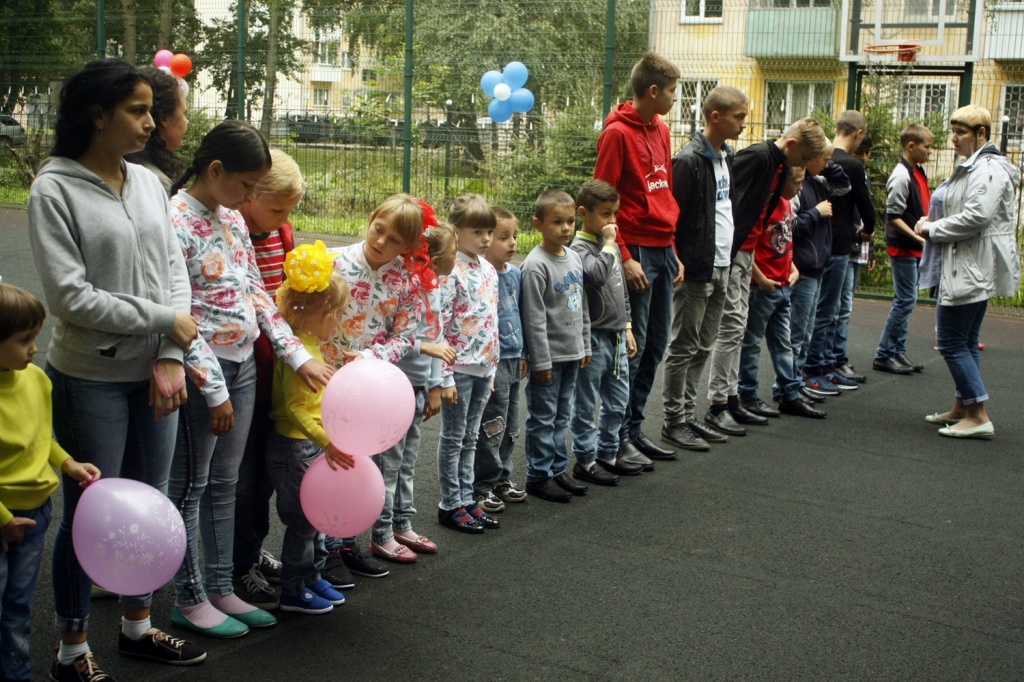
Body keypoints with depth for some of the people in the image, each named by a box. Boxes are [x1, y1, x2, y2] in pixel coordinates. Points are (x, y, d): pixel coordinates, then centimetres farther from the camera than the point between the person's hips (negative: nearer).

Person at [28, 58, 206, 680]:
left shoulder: (148, 182, 6)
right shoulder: (54, 190, -11)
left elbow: (174, 269, 4)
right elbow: (70, 295, -16)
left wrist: (171, 358, -7)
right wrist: (163, 320, -13)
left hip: (154, 372, 6)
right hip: (91, 378, -6)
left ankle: (138, 626, 33)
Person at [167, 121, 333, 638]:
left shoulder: (232, 218, 8)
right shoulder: (175, 220, -16)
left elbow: (256, 294, 13)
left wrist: (298, 355, 7)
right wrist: (213, 391, -16)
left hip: (243, 365, 8)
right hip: (202, 370, -8)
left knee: (224, 483, 14)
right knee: (190, 485, 5)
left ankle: (221, 589, 25)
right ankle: (189, 599, 17)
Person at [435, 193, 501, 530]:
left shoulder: (489, 270, 9)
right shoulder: (451, 271, -14)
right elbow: (438, 326, -16)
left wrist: (492, 367, 15)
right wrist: (444, 376, -17)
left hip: (483, 367, 7)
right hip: (459, 367, -7)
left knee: (470, 438, 14)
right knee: (454, 438, 4)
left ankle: (466, 500, 23)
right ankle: (450, 505, 13)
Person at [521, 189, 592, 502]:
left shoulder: (574, 257, 7)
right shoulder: (536, 265, -17)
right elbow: (535, 318, -17)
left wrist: (585, 346, 15)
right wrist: (541, 361, -17)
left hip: (571, 354, 8)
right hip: (549, 356, -8)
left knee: (562, 416, 16)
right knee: (543, 418, 2)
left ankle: (558, 470, 25)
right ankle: (539, 476, 10)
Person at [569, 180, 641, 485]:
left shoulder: (611, 244, 12)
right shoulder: (578, 248, -15)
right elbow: (597, 274, -35)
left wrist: (627, 327, 19)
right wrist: (608, 243, -22)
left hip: (616, 336, 9)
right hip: (593, 337, -8)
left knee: (618, 402, 15)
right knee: (586, 403, 2)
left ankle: (607, 454, 27)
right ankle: (585, 460, 12)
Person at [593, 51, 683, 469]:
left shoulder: (661, 130, 15)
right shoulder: (617, 133, -10)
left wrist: (673, 250, 15)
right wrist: (623, 256, -17)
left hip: (663, 250, 9)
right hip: (636, 251, -8)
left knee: (656, 344, 12)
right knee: (632, 346, -4)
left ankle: (633, 428, 22)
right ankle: (618, 439, 5)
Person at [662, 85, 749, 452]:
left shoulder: (727, 157, 13)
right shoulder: (690, 160, -15)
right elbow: (674, 216, -17)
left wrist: (730, 254, 17)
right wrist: (682, 264, -17)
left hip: (721, 268, 9)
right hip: (696, 270, -9)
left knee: (703, 347, 14)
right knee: (683, 348, 0)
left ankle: (687, 415, 22)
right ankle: (674, 421, 8)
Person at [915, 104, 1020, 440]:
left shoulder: (989, 169, -16)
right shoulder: (974, 167, 18)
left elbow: (976, 216, -26)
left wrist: (933, 229, -13)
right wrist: (935, 228, 6)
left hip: (974, 269, -11)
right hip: (969, 267, 11)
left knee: (951, 341, -9)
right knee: (965, 341, 16)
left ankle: (979, 417, -6)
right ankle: (962, 408, 26)